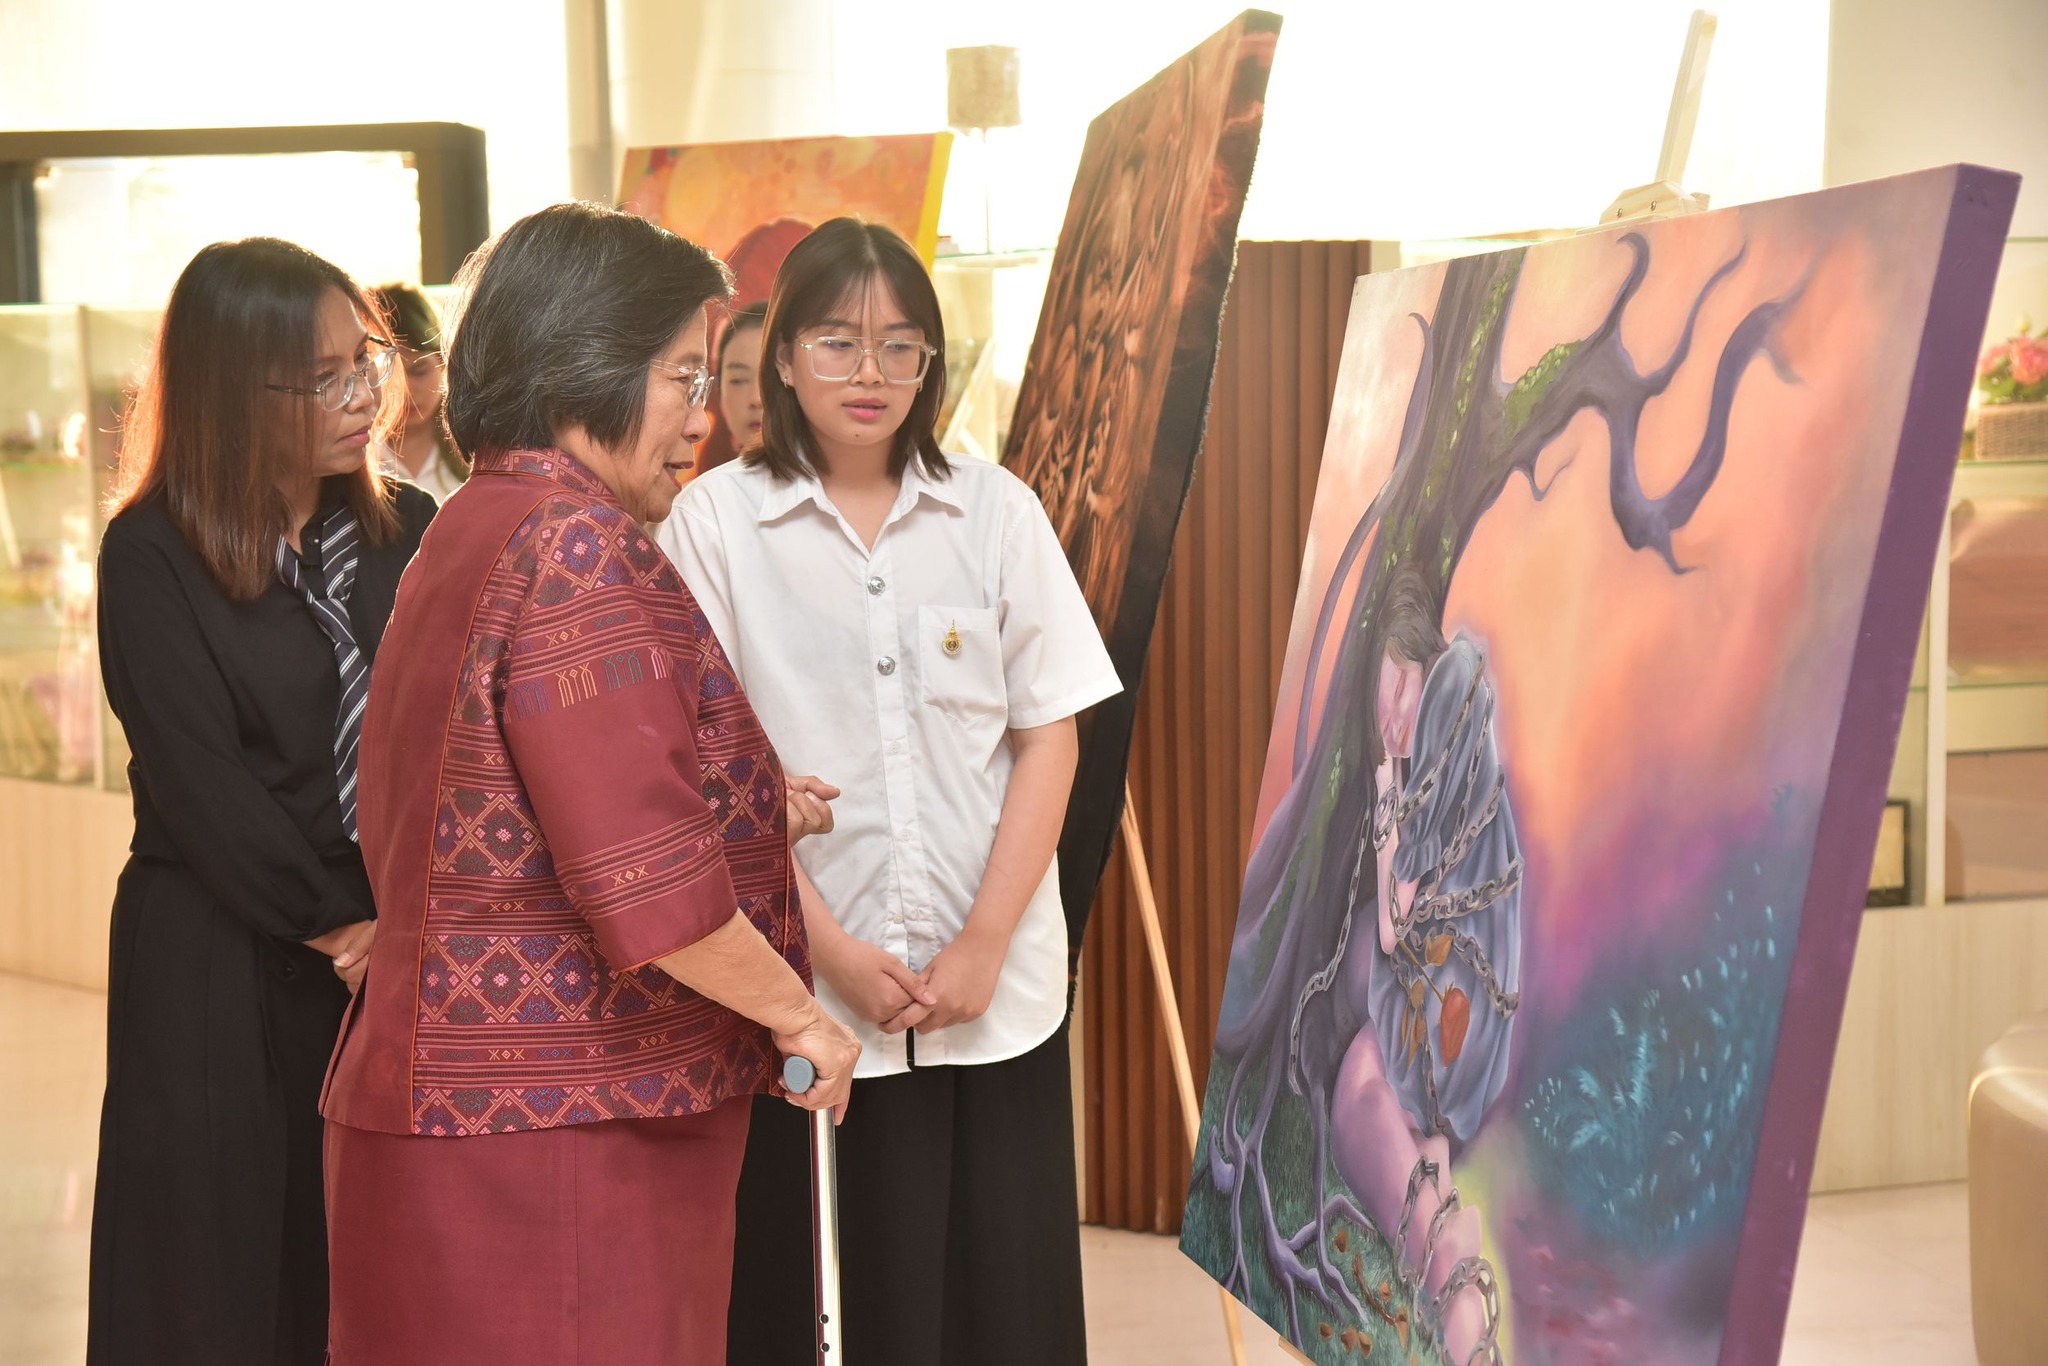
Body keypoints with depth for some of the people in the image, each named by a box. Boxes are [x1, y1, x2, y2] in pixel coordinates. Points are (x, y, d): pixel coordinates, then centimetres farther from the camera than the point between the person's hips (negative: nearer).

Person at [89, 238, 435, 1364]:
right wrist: (333, 929, -9)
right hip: (219, 966, -3)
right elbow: (200, 784, -10)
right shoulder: (152, 556, -6)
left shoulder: (406, 532, 7)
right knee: (225, 1271, 5)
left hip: (395, 959, 4)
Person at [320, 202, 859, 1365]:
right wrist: (797, 1014, -10)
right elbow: (643, 878, -23)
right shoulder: (576, 546, -17)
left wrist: (748, 815, 21)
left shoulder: (472, 533, 16)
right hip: (550, 1137, -10)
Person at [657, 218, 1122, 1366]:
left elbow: (1050, 733, 4)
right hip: (808, 998, -2)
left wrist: (984, 945, -5)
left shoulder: (996, 511, 5)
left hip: (997, 992, 2)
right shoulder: (716, 522, -1)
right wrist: (833, 949, -9)